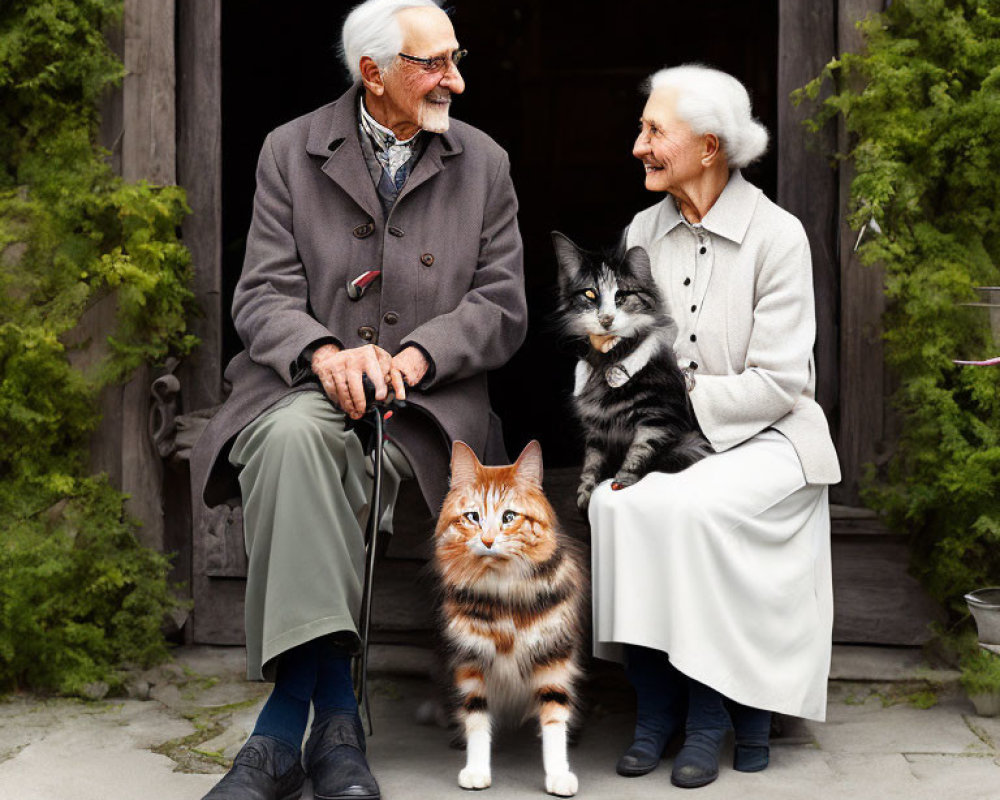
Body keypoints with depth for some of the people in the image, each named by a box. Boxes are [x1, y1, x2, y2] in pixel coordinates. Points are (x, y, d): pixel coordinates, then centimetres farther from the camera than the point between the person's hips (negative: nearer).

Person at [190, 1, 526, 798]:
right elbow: (264, 295, 2)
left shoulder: (483, 164, 12)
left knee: (308, 463, -31)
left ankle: (290, 717, -20)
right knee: (294, 436, -36)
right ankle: (333, 713, -36)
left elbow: (501, 307, 5)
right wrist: (324, 352, -20)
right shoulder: (290, 152, 10)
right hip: (305, 384, 0)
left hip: (425, 402, 0)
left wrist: (412, 358, -14)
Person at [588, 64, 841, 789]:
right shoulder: (644, 233, 8)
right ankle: (658, 710, -13)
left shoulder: (777, 236, -9)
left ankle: (712, 713, -13)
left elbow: (778, 383, -13)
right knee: (616, 501, -27)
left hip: (763, 438, -4)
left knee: (686, 506, -33)